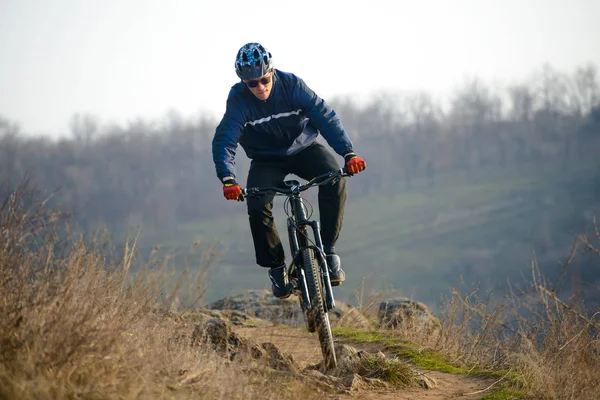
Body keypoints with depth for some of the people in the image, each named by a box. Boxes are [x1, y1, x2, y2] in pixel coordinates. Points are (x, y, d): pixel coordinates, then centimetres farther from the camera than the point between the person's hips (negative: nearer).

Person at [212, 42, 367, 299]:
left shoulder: (292, 85, -21)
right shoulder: (239, 99, -21)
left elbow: (325, 116, -26)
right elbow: (224, 140, -28)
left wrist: (348, 153, -40)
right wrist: (228, 179, -45)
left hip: (303, 148, 0)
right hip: (266, 160, 0)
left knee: (334, 178, -30)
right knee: (258, 207, -26)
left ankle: (328, 250, -17)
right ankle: (276, 267, -4)